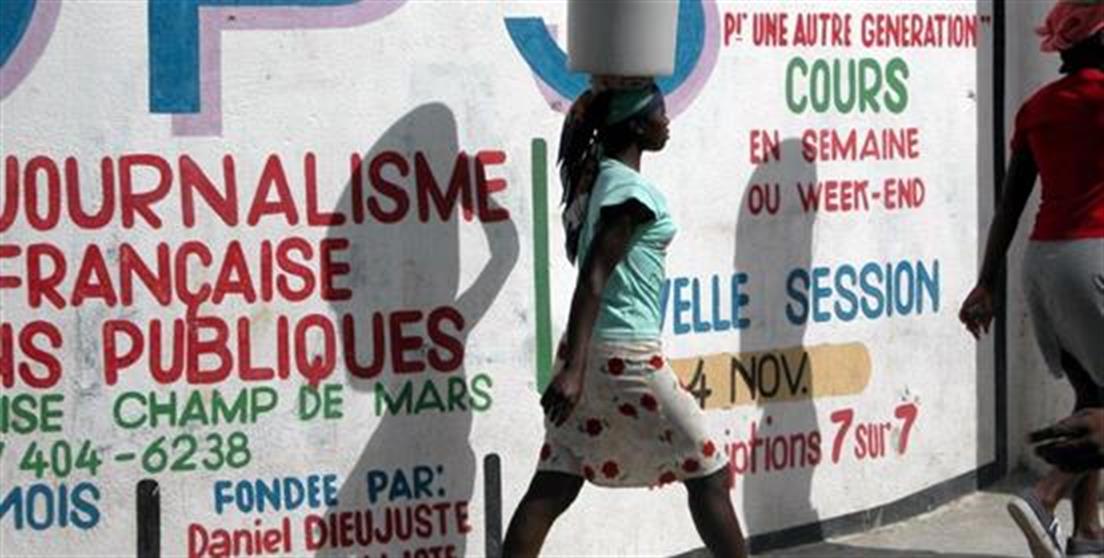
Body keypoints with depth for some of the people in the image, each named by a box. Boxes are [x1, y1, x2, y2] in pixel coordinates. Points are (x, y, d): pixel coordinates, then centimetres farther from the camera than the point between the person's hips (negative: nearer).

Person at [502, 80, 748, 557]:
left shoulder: (593, 176, 9)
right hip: (627, 355, -8)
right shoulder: (631, 190, -14)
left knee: (552, 488, 3)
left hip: (591, 351, 9)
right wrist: (574, 369, -29)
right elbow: (593, 278, -22)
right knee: (708, 473, 4)